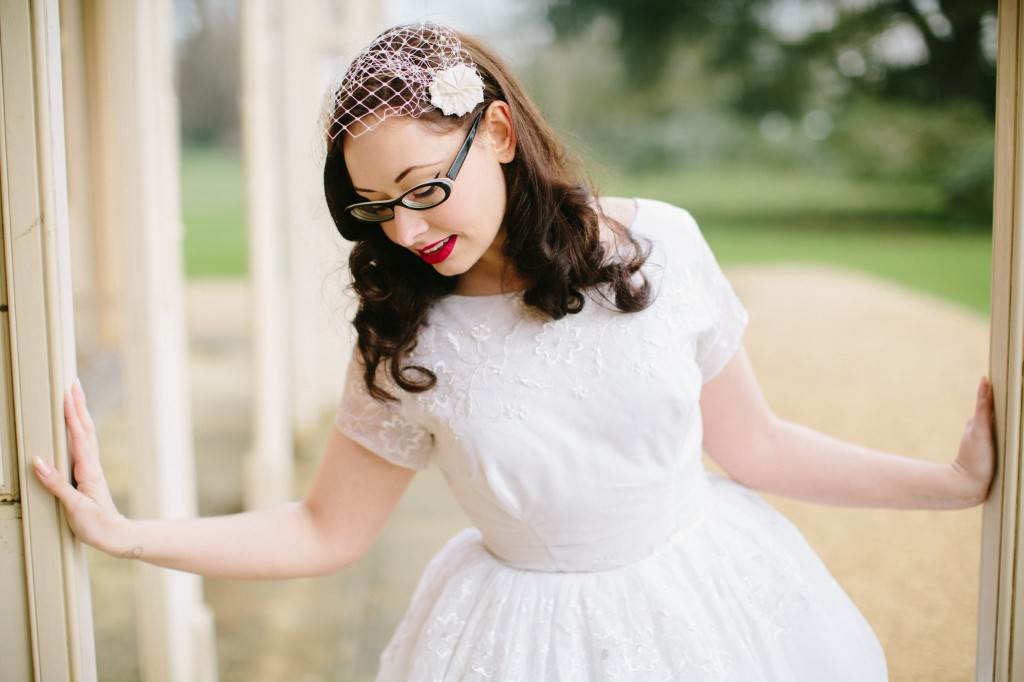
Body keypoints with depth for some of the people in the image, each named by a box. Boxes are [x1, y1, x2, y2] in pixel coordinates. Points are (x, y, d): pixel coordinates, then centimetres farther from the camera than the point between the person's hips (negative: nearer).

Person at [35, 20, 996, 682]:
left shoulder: (658, 243, -10)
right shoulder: (403, 346, -9)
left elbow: (751, 447, 0)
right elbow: (326, 533, 0)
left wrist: (958, 481, -1)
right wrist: (123, 533, -8)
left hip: (716, 599, 1)